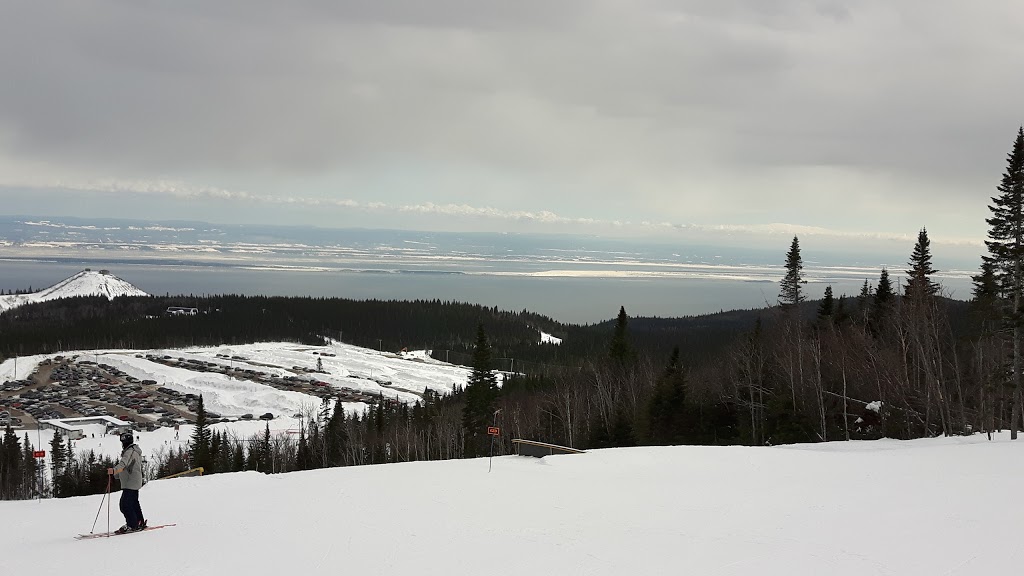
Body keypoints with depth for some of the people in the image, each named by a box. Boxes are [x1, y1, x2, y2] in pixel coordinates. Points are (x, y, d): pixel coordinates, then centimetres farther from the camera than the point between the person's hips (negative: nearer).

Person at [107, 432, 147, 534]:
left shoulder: (130, 451, -17)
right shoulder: (135, 450, 17)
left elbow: (124, 463, -36)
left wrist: (114, 470, -52)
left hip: (130, 484, -11)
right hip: (135, 483, 11)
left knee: (125, 504, -11)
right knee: (134, 503, 20)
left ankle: (132, 525, -9)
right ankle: (140, 523, 30)